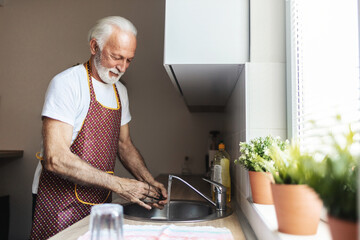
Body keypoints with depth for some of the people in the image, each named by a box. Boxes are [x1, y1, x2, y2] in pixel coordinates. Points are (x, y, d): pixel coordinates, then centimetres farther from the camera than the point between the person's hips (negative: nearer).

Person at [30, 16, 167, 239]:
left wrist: (149, 182, -2)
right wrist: (119, 184, -23)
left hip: (100, 200, 7)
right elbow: (55, 159, -24)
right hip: (61, 199, -6)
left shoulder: (120, 91, 8)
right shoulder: (67, 83, -16)